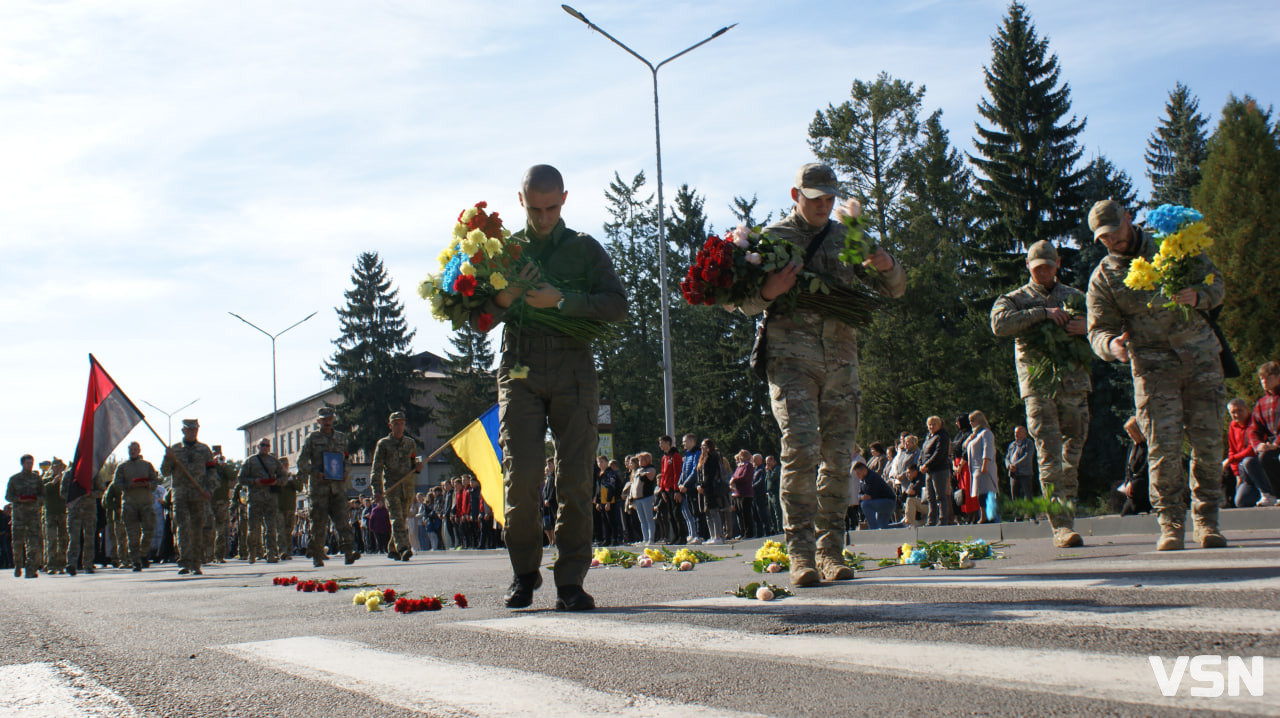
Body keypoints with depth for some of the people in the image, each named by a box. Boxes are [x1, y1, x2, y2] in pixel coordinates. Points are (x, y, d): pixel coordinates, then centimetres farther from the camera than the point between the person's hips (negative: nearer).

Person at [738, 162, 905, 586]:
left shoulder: (847, 239, 17)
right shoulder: (772, 238, 7)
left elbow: (894, 290, 17)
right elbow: (746, 304, 5)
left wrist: (887, 267, -6)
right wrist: (768, 292, -18)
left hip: (841, 357, 4)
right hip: (791, 356, -4)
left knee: (838, 456, 3)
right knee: (801, 451, -15)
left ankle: (831, 551, 10)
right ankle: (801, 553, -14)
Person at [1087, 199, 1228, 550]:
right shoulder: (1102, 277, 4)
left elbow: (1215, 281, 9)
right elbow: (1099, 329, 1)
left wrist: (1197, 296, -14)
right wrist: (1112, 344, -23)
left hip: (1201, 356, 1)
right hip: (1152, 365, -1)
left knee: (1209, 443, -1)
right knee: (1163, 446, -10)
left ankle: (1207, 521, 10)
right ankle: (1170, 524, -1)